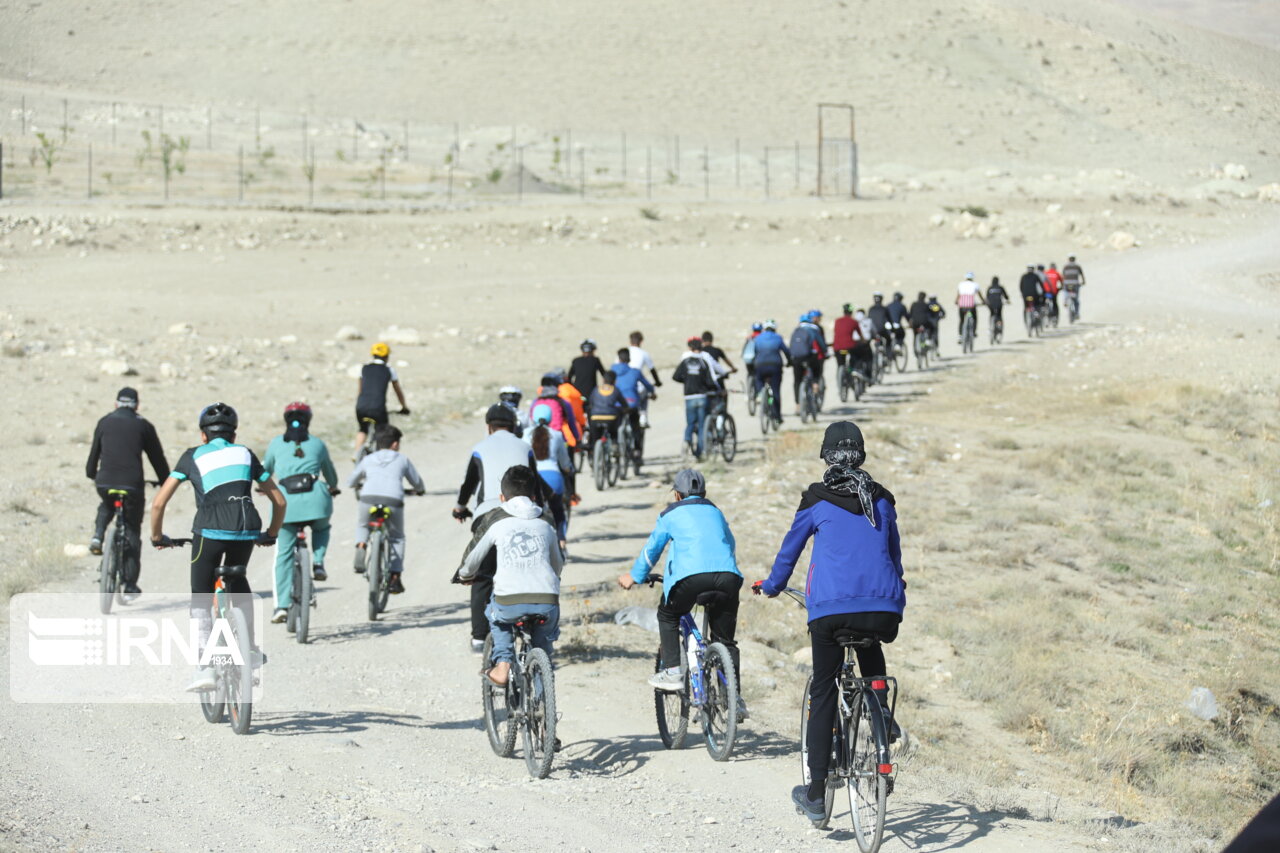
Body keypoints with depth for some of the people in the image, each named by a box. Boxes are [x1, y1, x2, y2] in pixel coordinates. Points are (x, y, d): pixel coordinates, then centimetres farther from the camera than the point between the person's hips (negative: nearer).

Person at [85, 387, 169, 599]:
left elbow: (94, 452, 19)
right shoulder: (143, 425, 7)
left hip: (104, 483, 2)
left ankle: (97, 537, 11)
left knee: (106, 507, 38)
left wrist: (91, 474, 38)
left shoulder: (105, 422, 12)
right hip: (132, 484, -2)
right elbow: (157, 456, 11)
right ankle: (130, 586, 5)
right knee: (132, 534, 9)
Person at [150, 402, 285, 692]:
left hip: (210, 530, -3)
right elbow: (279, 500, 23)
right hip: (246, 529, 3)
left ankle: (205, 667, -1)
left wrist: (157, 537, 27)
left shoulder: (193, 456, 17)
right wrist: (271, 534, 38)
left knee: (200, 597, 12)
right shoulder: (246, 454, 22)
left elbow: (159, 502, 12)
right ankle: (251, 651, 30)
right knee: (237, 579, 31)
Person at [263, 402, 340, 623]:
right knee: (321, 528, 33)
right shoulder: (317, 444, 17)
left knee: (284, 554, 5)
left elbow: (266, 470, 30)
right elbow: (330, 472, 32)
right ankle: (318, 563, 8)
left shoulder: (276, 443, 15)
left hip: (287, 499, 0)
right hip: (315, 495, 0)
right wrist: (333, 488, 54)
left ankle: (282, 605, -2)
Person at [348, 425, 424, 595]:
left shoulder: (368, 460, 25)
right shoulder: (402, 459, 21)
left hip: (368, 498, 1)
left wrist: (360, 485, 59)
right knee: (397, 538, 22)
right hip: (393, 501, -1)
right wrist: (420, 490, 54)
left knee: (362, 526, 33)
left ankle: (360, 547, 3)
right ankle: (395, 577, 13)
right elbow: (417, 482, 30)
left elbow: (351, 482, 36)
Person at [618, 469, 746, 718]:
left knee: (667, 616, 24)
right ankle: (734, 697, 10)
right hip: (728, 576, 3)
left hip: (691, 576, -3)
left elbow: (652, 549, 27)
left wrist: (634, 576, 43)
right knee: (725, 640, 15)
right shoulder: (715, 512, 30)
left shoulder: (672, 514, 19)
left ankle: (671, 671, 11)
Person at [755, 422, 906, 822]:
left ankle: (816, 794, 8)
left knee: (823, 692, 10)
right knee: (870, 644, 38)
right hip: (884, 609, 2)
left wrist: (772, 586, 40)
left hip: (829, 609, -2)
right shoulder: (882, 500, 16)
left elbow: (790, 549, 20)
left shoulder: (816, 501, 8)